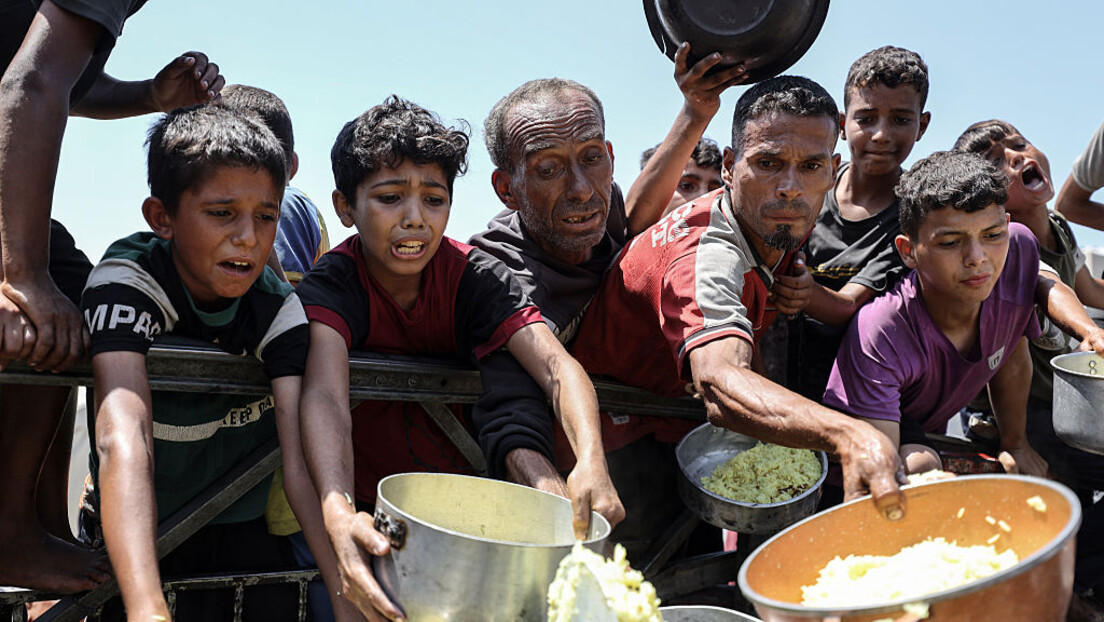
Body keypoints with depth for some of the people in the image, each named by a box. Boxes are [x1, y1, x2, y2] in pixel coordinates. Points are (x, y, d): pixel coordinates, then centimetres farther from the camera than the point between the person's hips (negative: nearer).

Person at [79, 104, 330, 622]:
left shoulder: (279, 306, -14)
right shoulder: (127, 281, -22)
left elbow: (303, 456, -24)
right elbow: (124, 439, -37)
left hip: (247, 533, 2)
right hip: (142, 536, -2)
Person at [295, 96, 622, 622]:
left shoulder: (472, 275, -9)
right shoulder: (332, 286, -16)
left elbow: (555, 363, -24)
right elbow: (325, 396, -33)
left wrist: (590, 461, -42)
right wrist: (340, 514, -51)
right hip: (376, 506, -3)